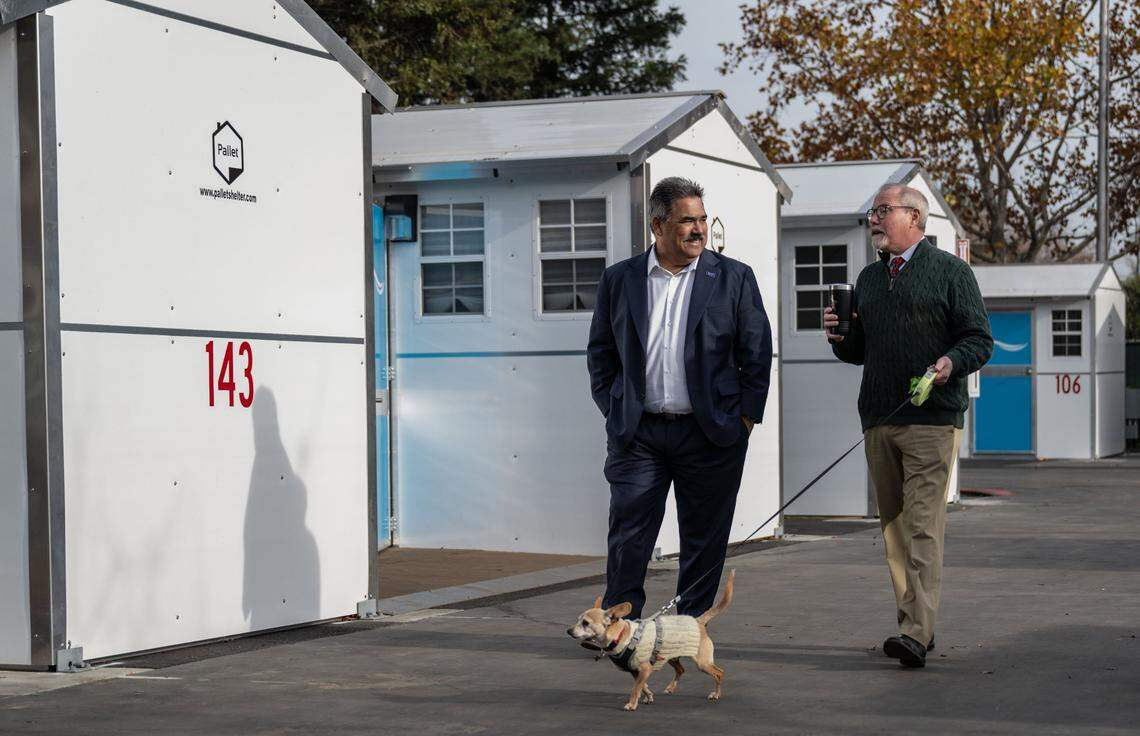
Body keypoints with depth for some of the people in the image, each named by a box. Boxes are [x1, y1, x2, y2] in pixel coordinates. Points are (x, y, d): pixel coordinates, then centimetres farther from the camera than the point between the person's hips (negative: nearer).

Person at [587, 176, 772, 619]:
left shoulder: (734, 279, 3)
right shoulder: (619, 280, 6)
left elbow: (756, 353, 4)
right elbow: (600, 351, 13)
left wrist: (745, 416, -1)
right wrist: (612, 410, 5)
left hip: (710, 433, 0)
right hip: (637, 433, 1)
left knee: (704, 542, 5)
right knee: (629, 537, -1)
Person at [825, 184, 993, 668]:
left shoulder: (950, 272, 2)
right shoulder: (868, 279, 19)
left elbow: (979, 339, -1)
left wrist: (951, 362, -21)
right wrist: (839, 337, 4)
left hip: (931, 419, -6)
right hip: (878, 420, 6)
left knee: (923, 527, -13)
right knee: (894, 528, 8)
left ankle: (917, 635, -18)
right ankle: (914, 623, 16)